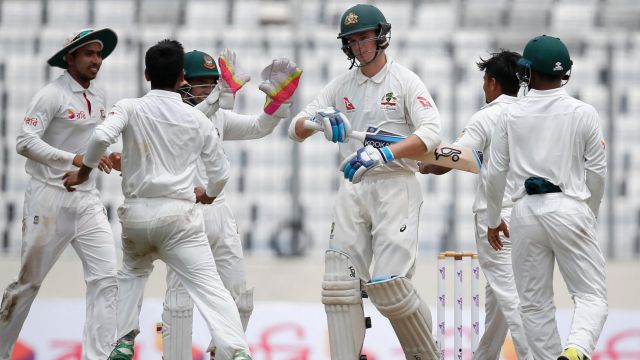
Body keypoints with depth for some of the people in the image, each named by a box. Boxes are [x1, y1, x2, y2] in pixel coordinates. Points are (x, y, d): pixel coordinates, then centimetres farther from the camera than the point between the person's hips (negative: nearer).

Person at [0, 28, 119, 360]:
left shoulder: (98, 96, 11)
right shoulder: (52, 95, -11)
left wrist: (107, 158, 5)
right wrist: (74, 159, -29)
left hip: (87, 199, 6)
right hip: (50, 198, -6)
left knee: (106, 277, -8)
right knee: (28, 283, 4)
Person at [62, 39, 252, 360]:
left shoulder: (131, 108, 1)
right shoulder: (197, 120, 5)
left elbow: (101, 136, -17)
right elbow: (220, 171, 12)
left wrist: (83, 171, 0)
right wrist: (209, 193, 34)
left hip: (137, 213, 1)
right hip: (179, 214, -1)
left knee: (132, 272, 29)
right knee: (209, 287, -7)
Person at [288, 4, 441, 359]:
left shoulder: (405, 80, -1)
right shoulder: (341, 86, 13)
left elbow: (431, 133, -14)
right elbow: (295, 128, 9)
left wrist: (385, 154, -26)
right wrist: (317, 119, -14)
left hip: (395, 186, -5)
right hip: (352, 187, 5)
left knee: (388, 285, -15)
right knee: (340, 284, -3)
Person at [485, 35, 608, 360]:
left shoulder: (511, 115, 2)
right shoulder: (583, 113, -1)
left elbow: (495, 173, 6)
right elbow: (597, 171, 2)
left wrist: (492, 220, 19)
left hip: (526, 212, 2)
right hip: (570, 209, -2)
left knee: (534, 303, 11)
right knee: (592, 296, 1)